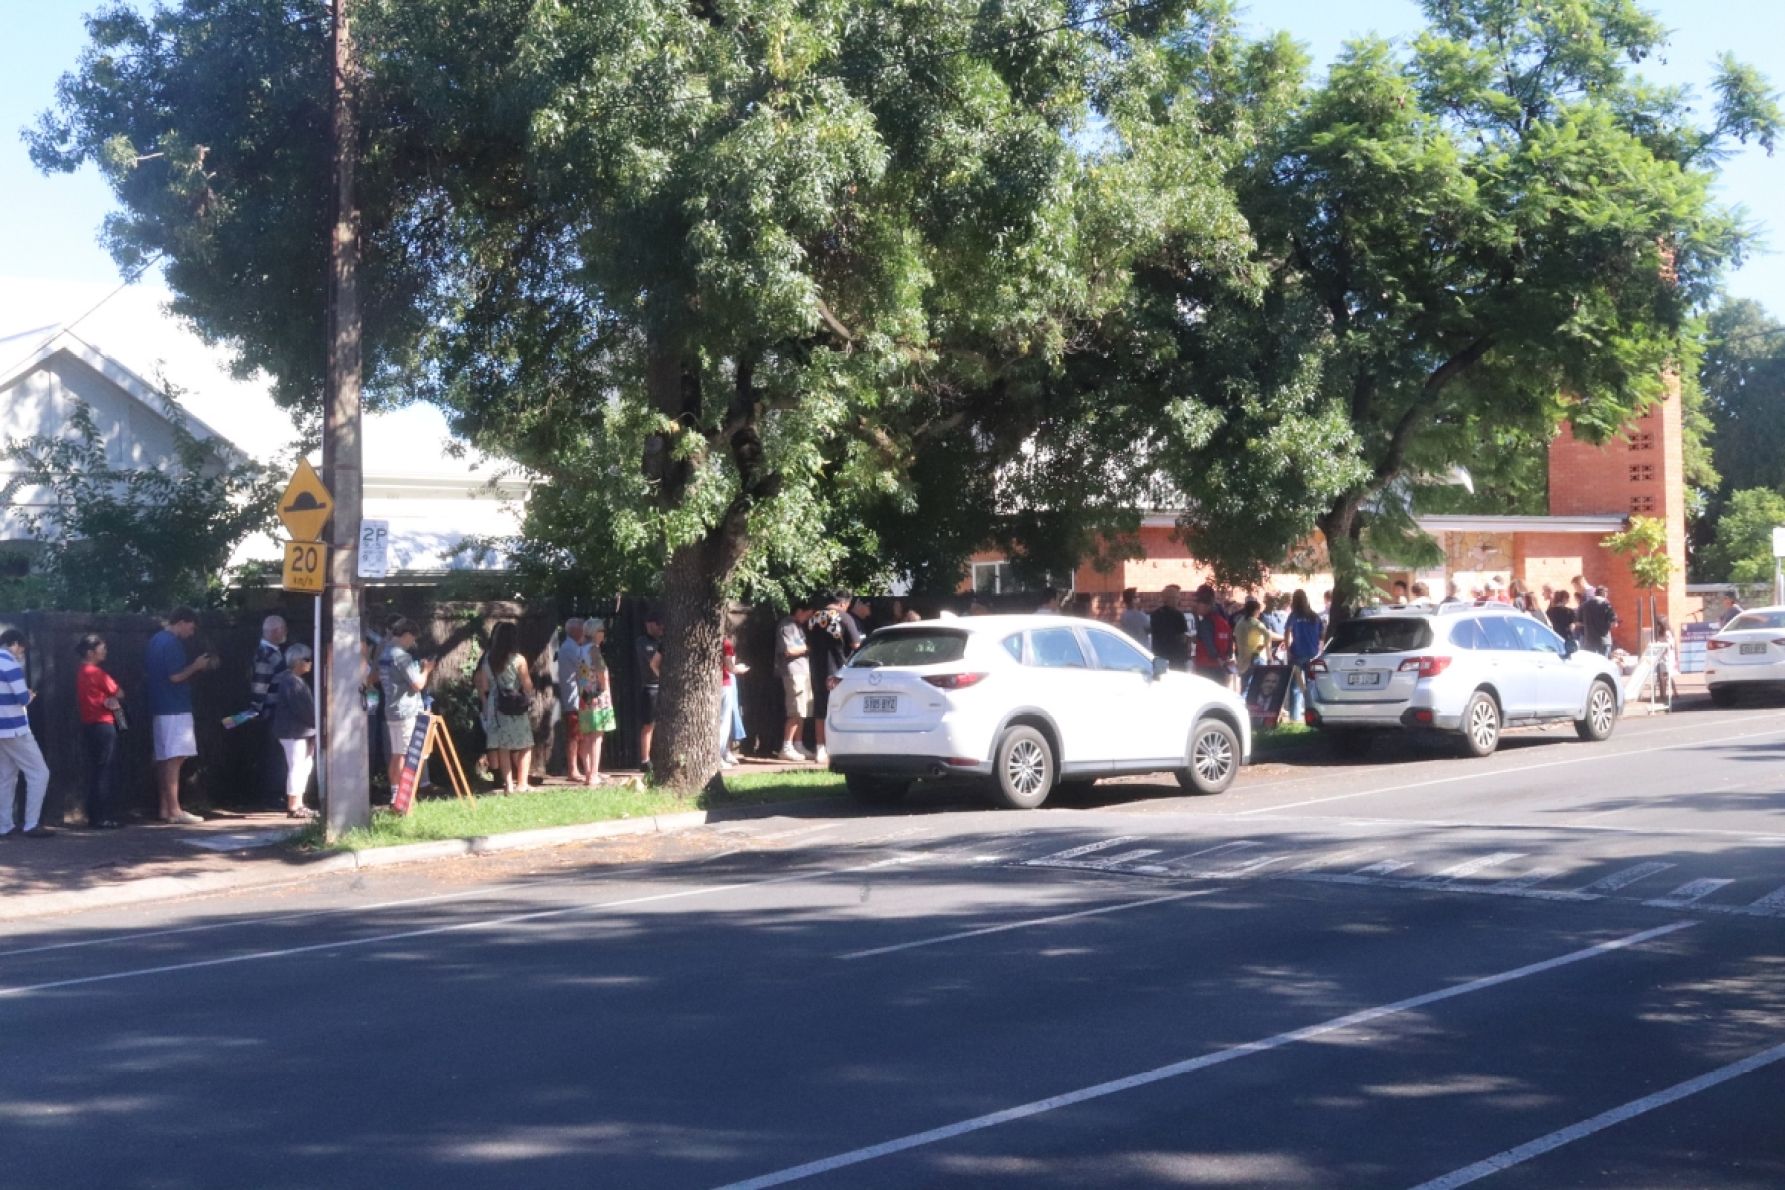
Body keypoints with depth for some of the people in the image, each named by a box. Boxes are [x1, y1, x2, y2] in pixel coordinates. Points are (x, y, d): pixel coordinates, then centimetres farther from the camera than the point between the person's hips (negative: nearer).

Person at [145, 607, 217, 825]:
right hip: (175, 709, -10)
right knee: (175, 758, -10)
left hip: (160, 708, 10)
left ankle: (165, 808, 12)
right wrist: (196, 666, -4)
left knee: (164, 759, 10)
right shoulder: (172, 643, -15)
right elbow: (176, 676, -21)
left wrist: (196, 668, 16)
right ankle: (174, 810, -12)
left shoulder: (156, 640, 16)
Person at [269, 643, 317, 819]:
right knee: (296, 767, -8)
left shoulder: (295, 680, 18)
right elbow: (302, 708, -22)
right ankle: (293, 807, -6)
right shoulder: (291, 681, -17)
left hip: (301, 731, 11)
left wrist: (315, 723, 12)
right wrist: (318, 722, -13)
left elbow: (306, 705, 19)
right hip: (293, 731, -11)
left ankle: (298, 805, 19)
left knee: (305, 765, 14)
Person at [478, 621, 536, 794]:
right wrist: (529, 700, 9)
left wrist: (487, 704, 15)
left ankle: (508, 784, 8)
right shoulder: (518, 660, -11)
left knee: (502, 747, 8)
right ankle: (521, 783, 3)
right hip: (517, 708, -4)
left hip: (496, 707, 4)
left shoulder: (488, 660, 1)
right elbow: (527, 685, -9)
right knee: (525, 746, 6)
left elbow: (483, 685, 4)